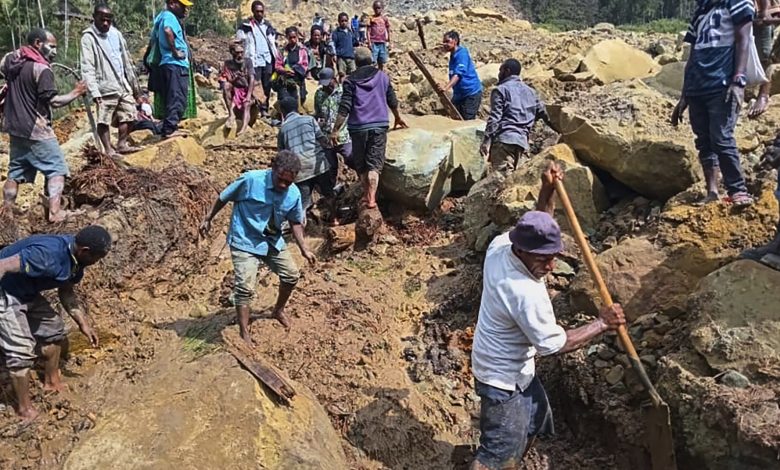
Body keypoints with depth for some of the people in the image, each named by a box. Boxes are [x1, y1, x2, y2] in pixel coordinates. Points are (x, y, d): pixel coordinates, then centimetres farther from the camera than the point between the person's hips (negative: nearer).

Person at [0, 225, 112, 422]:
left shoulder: (75, 259, -6)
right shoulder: (47, 254, -35)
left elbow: (66, 292, 8)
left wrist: (83, 323, 6)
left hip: (26, 293, 9)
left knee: (53, 327, 16)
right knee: (22, 349, -8)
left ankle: (52, 382, 36)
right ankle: (25, 409, 9)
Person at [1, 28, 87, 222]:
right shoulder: (42, 69, -18)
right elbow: (53, 101, -20)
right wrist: (76, 93, -9)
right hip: (36, 130, -8)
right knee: (56, 170, -2)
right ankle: (54, 212, -10)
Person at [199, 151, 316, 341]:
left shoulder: (294, 194, -10)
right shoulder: (250, 180, -24)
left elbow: (295, 222, 6)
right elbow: (224, 198, -8)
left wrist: (304, 249, 1)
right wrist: (208, 219, 1)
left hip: (273, 241, 5)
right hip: (245, 242, -5)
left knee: (292, 275, 11)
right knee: (245, 287, -13)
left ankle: (279, 310, 38)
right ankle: (244, 334, 0)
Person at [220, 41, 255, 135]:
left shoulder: (248, 61, -1)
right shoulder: (228, 64, 1)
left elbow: (252, 79, -10)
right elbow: (223, 81, -6)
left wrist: (249, 95, -21)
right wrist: (234, 78, -26)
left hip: (247, 91, -1)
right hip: (234, 91, 1)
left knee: (247, 104, -31)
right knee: (226, 86, -30)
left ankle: (244, 127, -52)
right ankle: (231, 114, -28)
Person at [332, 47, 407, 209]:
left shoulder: (350, 80, 0)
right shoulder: (382, 76, 8)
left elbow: (344, 108, -8)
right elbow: (392, 101, 16)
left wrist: (335, 130, -6)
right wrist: (398, 118, 33)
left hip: (358, 127, -1)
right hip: (379, 125, 1)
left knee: (360, 164, 15)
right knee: (374, 164, 0)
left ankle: (366, 195, 22)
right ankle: (371, 198, -13)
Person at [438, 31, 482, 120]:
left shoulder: (462, 53, -15)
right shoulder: (453, 56, 11)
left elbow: (458, 73, -29)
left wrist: (446, 87, -41)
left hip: (471, 93, -9)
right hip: (459, 94, 9)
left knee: (468, 121, -10)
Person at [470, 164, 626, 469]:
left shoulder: (499, 245, -13)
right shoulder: (526, 294, -35)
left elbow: (537, 230, 8)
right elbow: (553, 344, -25)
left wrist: (548, 191, -7)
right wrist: (601, 324, -16)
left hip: (515, 368, 10)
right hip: (503, 378, -10)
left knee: (536, 419, 30)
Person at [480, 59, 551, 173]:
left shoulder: (500, 90, 3)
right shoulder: (530, 91, 23)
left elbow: (494, 117, -7)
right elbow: (543, 113, 25)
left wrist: (486, 141, -10)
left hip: (504, 139, -7)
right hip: (522, 141, 7)